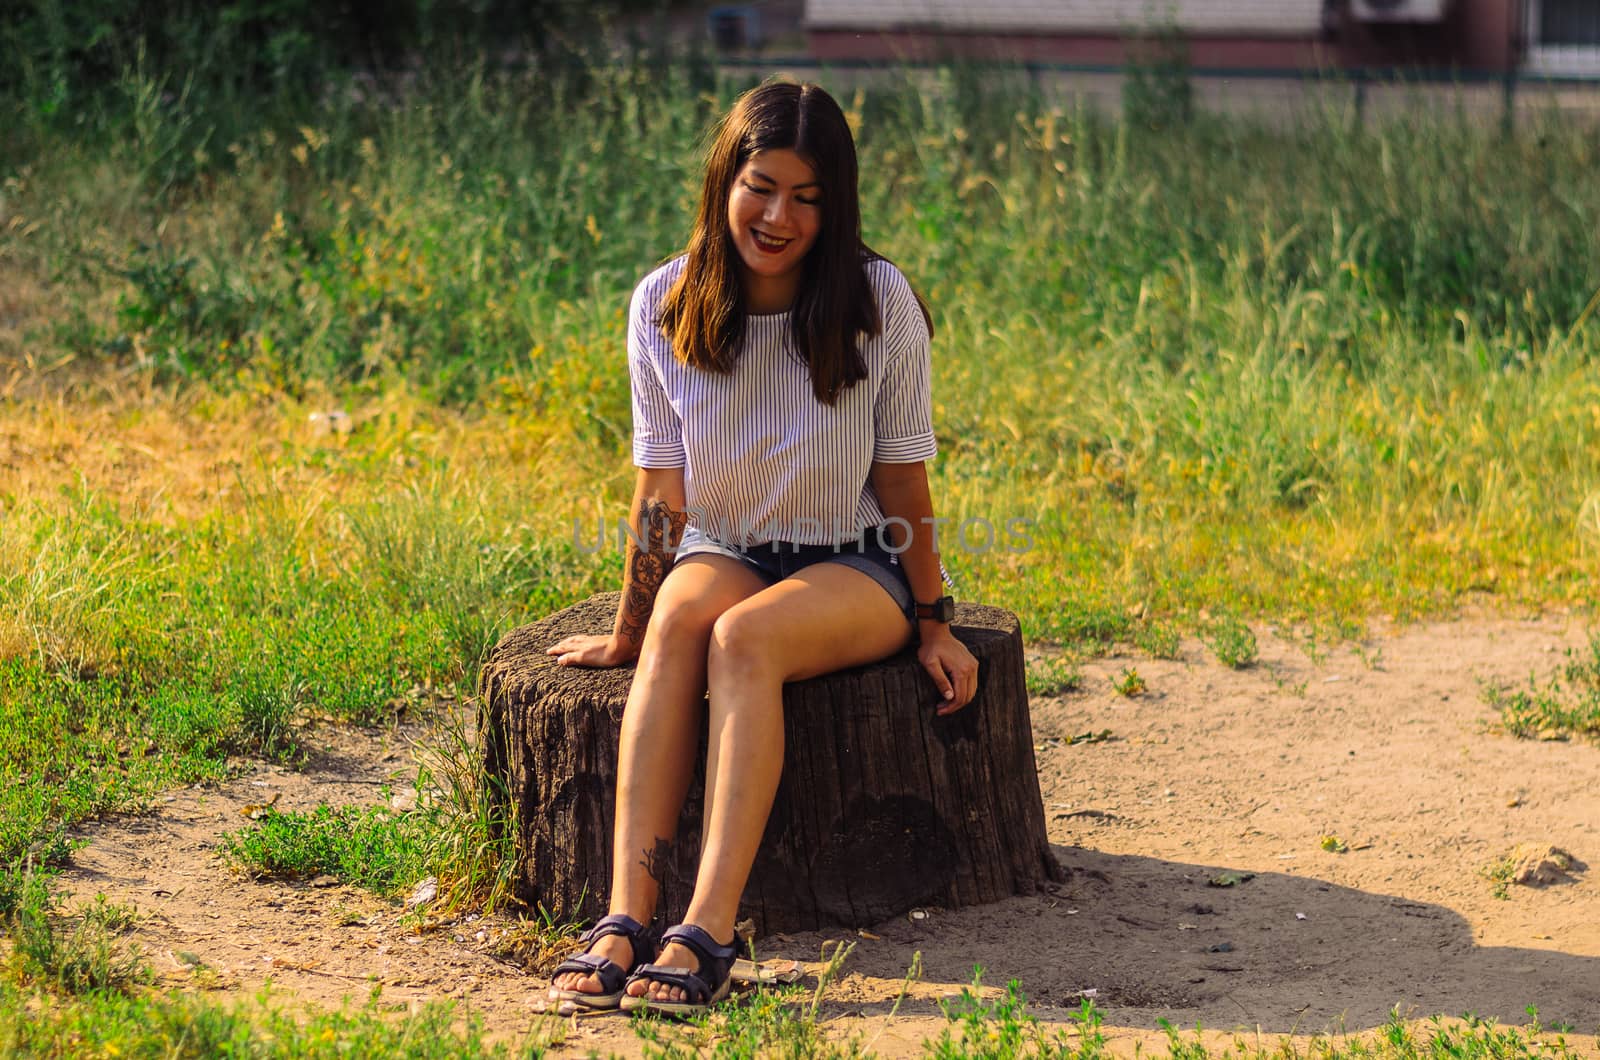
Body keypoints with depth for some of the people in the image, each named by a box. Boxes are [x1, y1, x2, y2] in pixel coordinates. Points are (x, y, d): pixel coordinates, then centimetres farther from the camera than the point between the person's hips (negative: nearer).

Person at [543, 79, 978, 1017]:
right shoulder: (666, 306, -5)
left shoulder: (881, 304, -11)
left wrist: (933, 624, -3)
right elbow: (661, 493, -1)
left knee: (744, 637, -34)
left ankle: (708, 935, -45)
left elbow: (904, 482, -4)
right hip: (727, 553, 2)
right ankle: (626, 917, -44)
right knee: (680, 621, -33)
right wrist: (627, 633, 2)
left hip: (858, 568, -2)